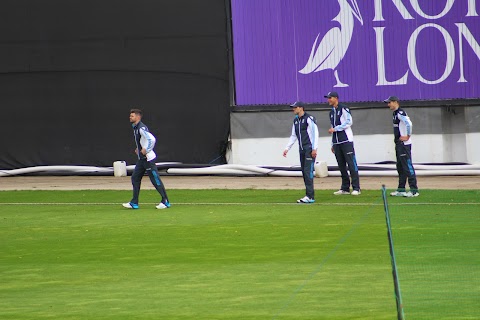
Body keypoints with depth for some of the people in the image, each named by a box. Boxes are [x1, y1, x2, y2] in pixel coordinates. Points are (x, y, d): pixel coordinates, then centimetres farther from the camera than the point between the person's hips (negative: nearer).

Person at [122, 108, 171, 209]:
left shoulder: (141, 128, -18)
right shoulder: (135, 128, 12)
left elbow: (152, 139, -30)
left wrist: (146, 150, -23)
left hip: (148, 158, -10)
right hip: (141, 159, 10)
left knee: (155, 179, -6)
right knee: (135, 178, 9)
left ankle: (165, 201, -1)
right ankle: (134, 203, 13)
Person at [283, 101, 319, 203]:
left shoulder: (309, 118, -9)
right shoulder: (296, 120, 16)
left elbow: (315, 133, -13)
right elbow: (293, 136, 23)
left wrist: (314, 148, -19)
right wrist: (287, 148, 16)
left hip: (309, 149, -8)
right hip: (302, 149, 8)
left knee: (308, 171, -14)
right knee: (304, 172, 6)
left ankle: (310, 196, -16)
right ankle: (309, 195, 10)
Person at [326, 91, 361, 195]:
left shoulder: (343, 109, -3)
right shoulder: (332, 112, 20)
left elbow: (349, 122, -14)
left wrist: (335, 129, -14)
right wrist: (332, 144, 20)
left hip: (346, 141, -8)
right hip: (337, 143, 8)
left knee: (351, 164, -9)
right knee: (341, 166, 7)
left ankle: (356, 188, -11)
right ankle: (345, 188, 11)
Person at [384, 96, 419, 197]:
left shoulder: (400, 113, -15)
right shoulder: (395, 114, 16)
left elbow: (409, 124, -28)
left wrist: (407, 136, -21)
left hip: (404, 144, -11)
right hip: (399, 144, 11)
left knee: (408, 166, -11)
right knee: (400, 167, 14)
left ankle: (414, 190, -12)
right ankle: (401, 189, 21)